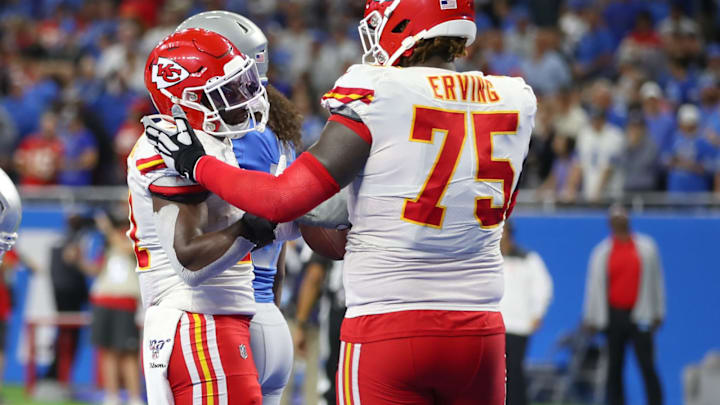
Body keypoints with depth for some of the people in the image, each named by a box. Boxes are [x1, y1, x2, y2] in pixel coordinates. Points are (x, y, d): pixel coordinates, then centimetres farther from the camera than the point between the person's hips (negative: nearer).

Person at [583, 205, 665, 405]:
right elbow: (594, 285, 8)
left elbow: (656, 281, 13)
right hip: (613, 316, 1)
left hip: (639, 316, -1)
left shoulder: (646, 247, 7)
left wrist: (658, 312, 11)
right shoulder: (602, 252, 6)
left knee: (647, 367, -8)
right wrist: (591, 318, 6)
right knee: (614, 369, 5)